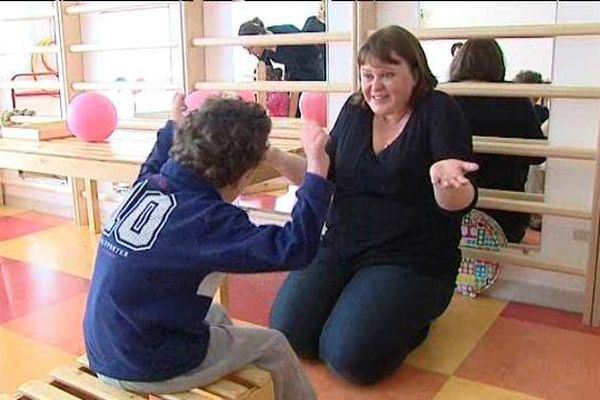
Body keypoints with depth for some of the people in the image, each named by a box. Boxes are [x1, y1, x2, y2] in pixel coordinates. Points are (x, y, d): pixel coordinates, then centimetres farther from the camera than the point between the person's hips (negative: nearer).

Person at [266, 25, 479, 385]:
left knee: (349, 355, -20)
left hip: (410, 260, -4)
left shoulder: (438, 111, -8)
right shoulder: (355, 109, 7)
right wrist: (274, 158, -2)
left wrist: (443, 178, -39)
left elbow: (461, 203, -15)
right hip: (340, 246, 5)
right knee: (288, 334, -11)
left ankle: (410, 318, 10)